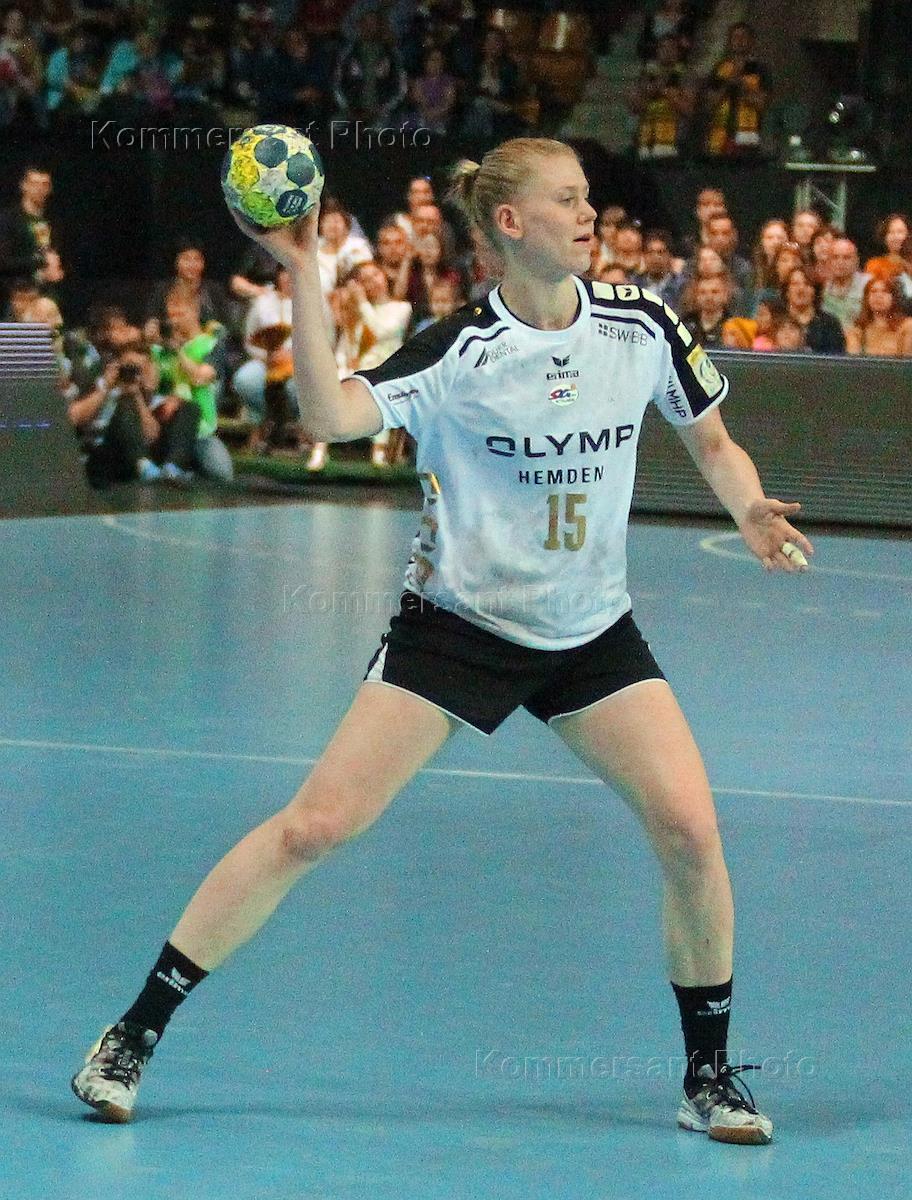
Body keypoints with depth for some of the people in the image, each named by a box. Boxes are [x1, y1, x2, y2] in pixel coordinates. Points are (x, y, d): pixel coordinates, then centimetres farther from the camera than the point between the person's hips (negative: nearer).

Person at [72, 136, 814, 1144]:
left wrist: (751, 511, -10)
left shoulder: (640, 325, -5)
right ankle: (134, 1033, 0)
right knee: (316, 824, -10)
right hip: (457, 622, -3)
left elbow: (711, 440, 10)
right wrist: (304, 273, -35)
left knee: (689, 827, -13)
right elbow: (332, 415, -30)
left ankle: (709, 1076, 7)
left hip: (591, 633, 3)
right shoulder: (459, 350, -16)